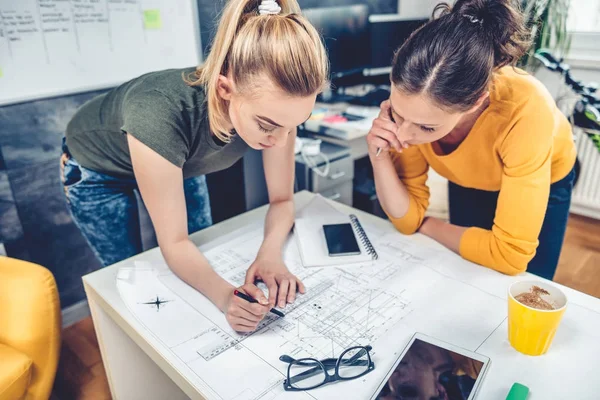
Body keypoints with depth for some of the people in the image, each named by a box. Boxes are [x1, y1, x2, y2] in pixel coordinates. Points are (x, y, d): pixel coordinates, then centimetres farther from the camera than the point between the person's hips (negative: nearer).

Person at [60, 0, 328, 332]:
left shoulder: (274, 108, -32)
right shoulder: (159, 114, -45)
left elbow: (282, 199, -20)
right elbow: (174, 242, -35)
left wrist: (271, 252, -38)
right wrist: (224, 295, -51)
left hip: (181, 163, 4)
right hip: (97, 170, -3)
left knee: (204, 260, 13)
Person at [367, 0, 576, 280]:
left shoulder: (524, 109, -44)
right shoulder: (411, 102, -32)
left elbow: (510, 255, -38)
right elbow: (408, 218, -24)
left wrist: (427, 226, -25)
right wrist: (379, 158, -40)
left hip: (544, 182, -2)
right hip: (469, 182, 3)